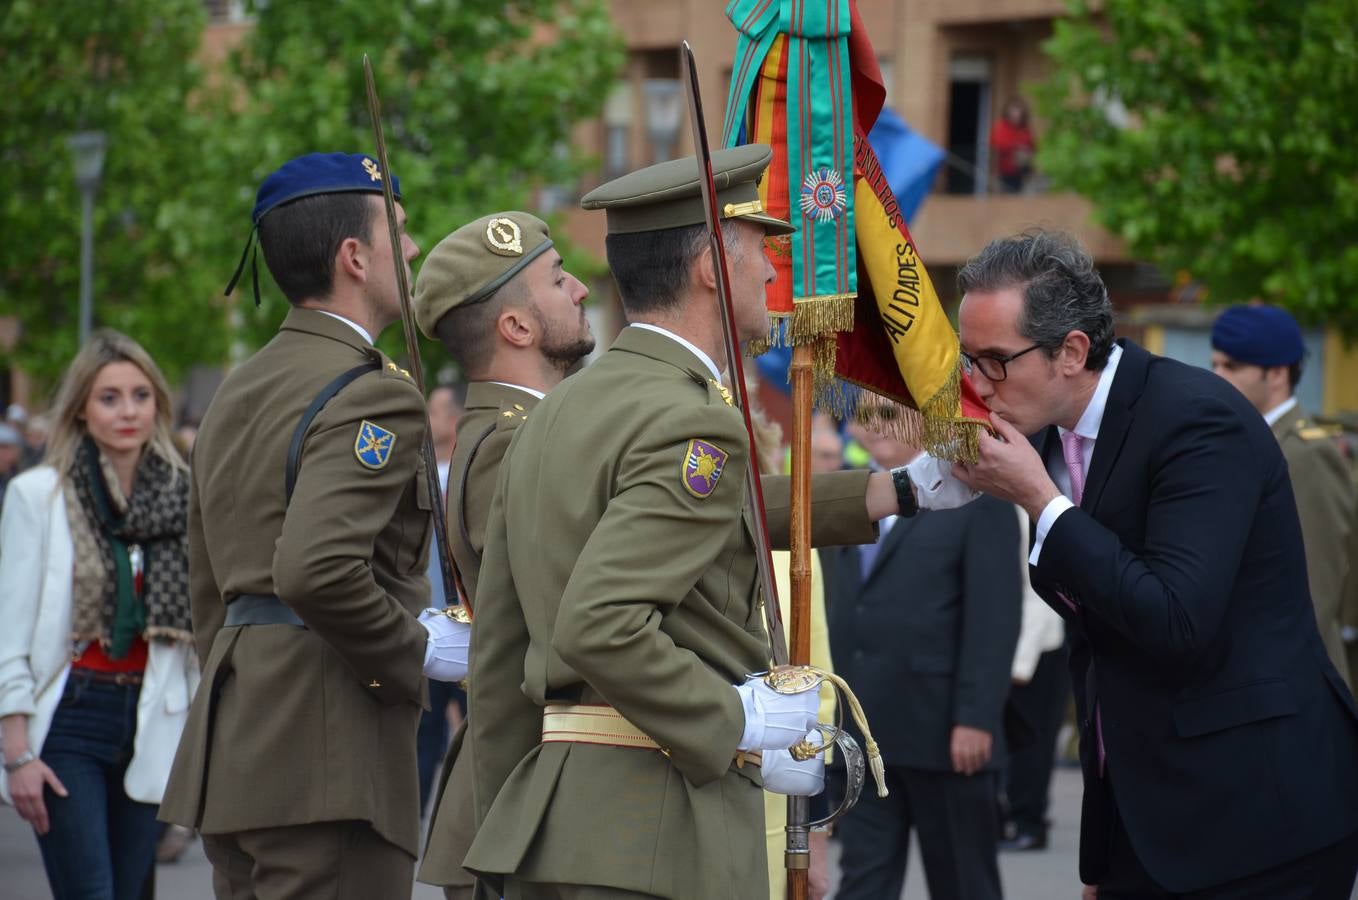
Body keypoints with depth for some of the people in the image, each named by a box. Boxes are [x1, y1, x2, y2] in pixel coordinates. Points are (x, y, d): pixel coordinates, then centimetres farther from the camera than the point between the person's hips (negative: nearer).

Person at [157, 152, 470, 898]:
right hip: (325, 757, -9)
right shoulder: (373, 395, -12)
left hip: (235, 743, 9)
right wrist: (417, 650, -12)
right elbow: (316, 569, -26)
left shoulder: (239, 390, 18)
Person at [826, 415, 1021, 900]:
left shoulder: (977, 498, -5)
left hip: (944, 732, -5)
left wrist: (975, 717, -18)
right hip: (863, 732, 5)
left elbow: (994, 619, -11)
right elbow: (841, 611, 12)